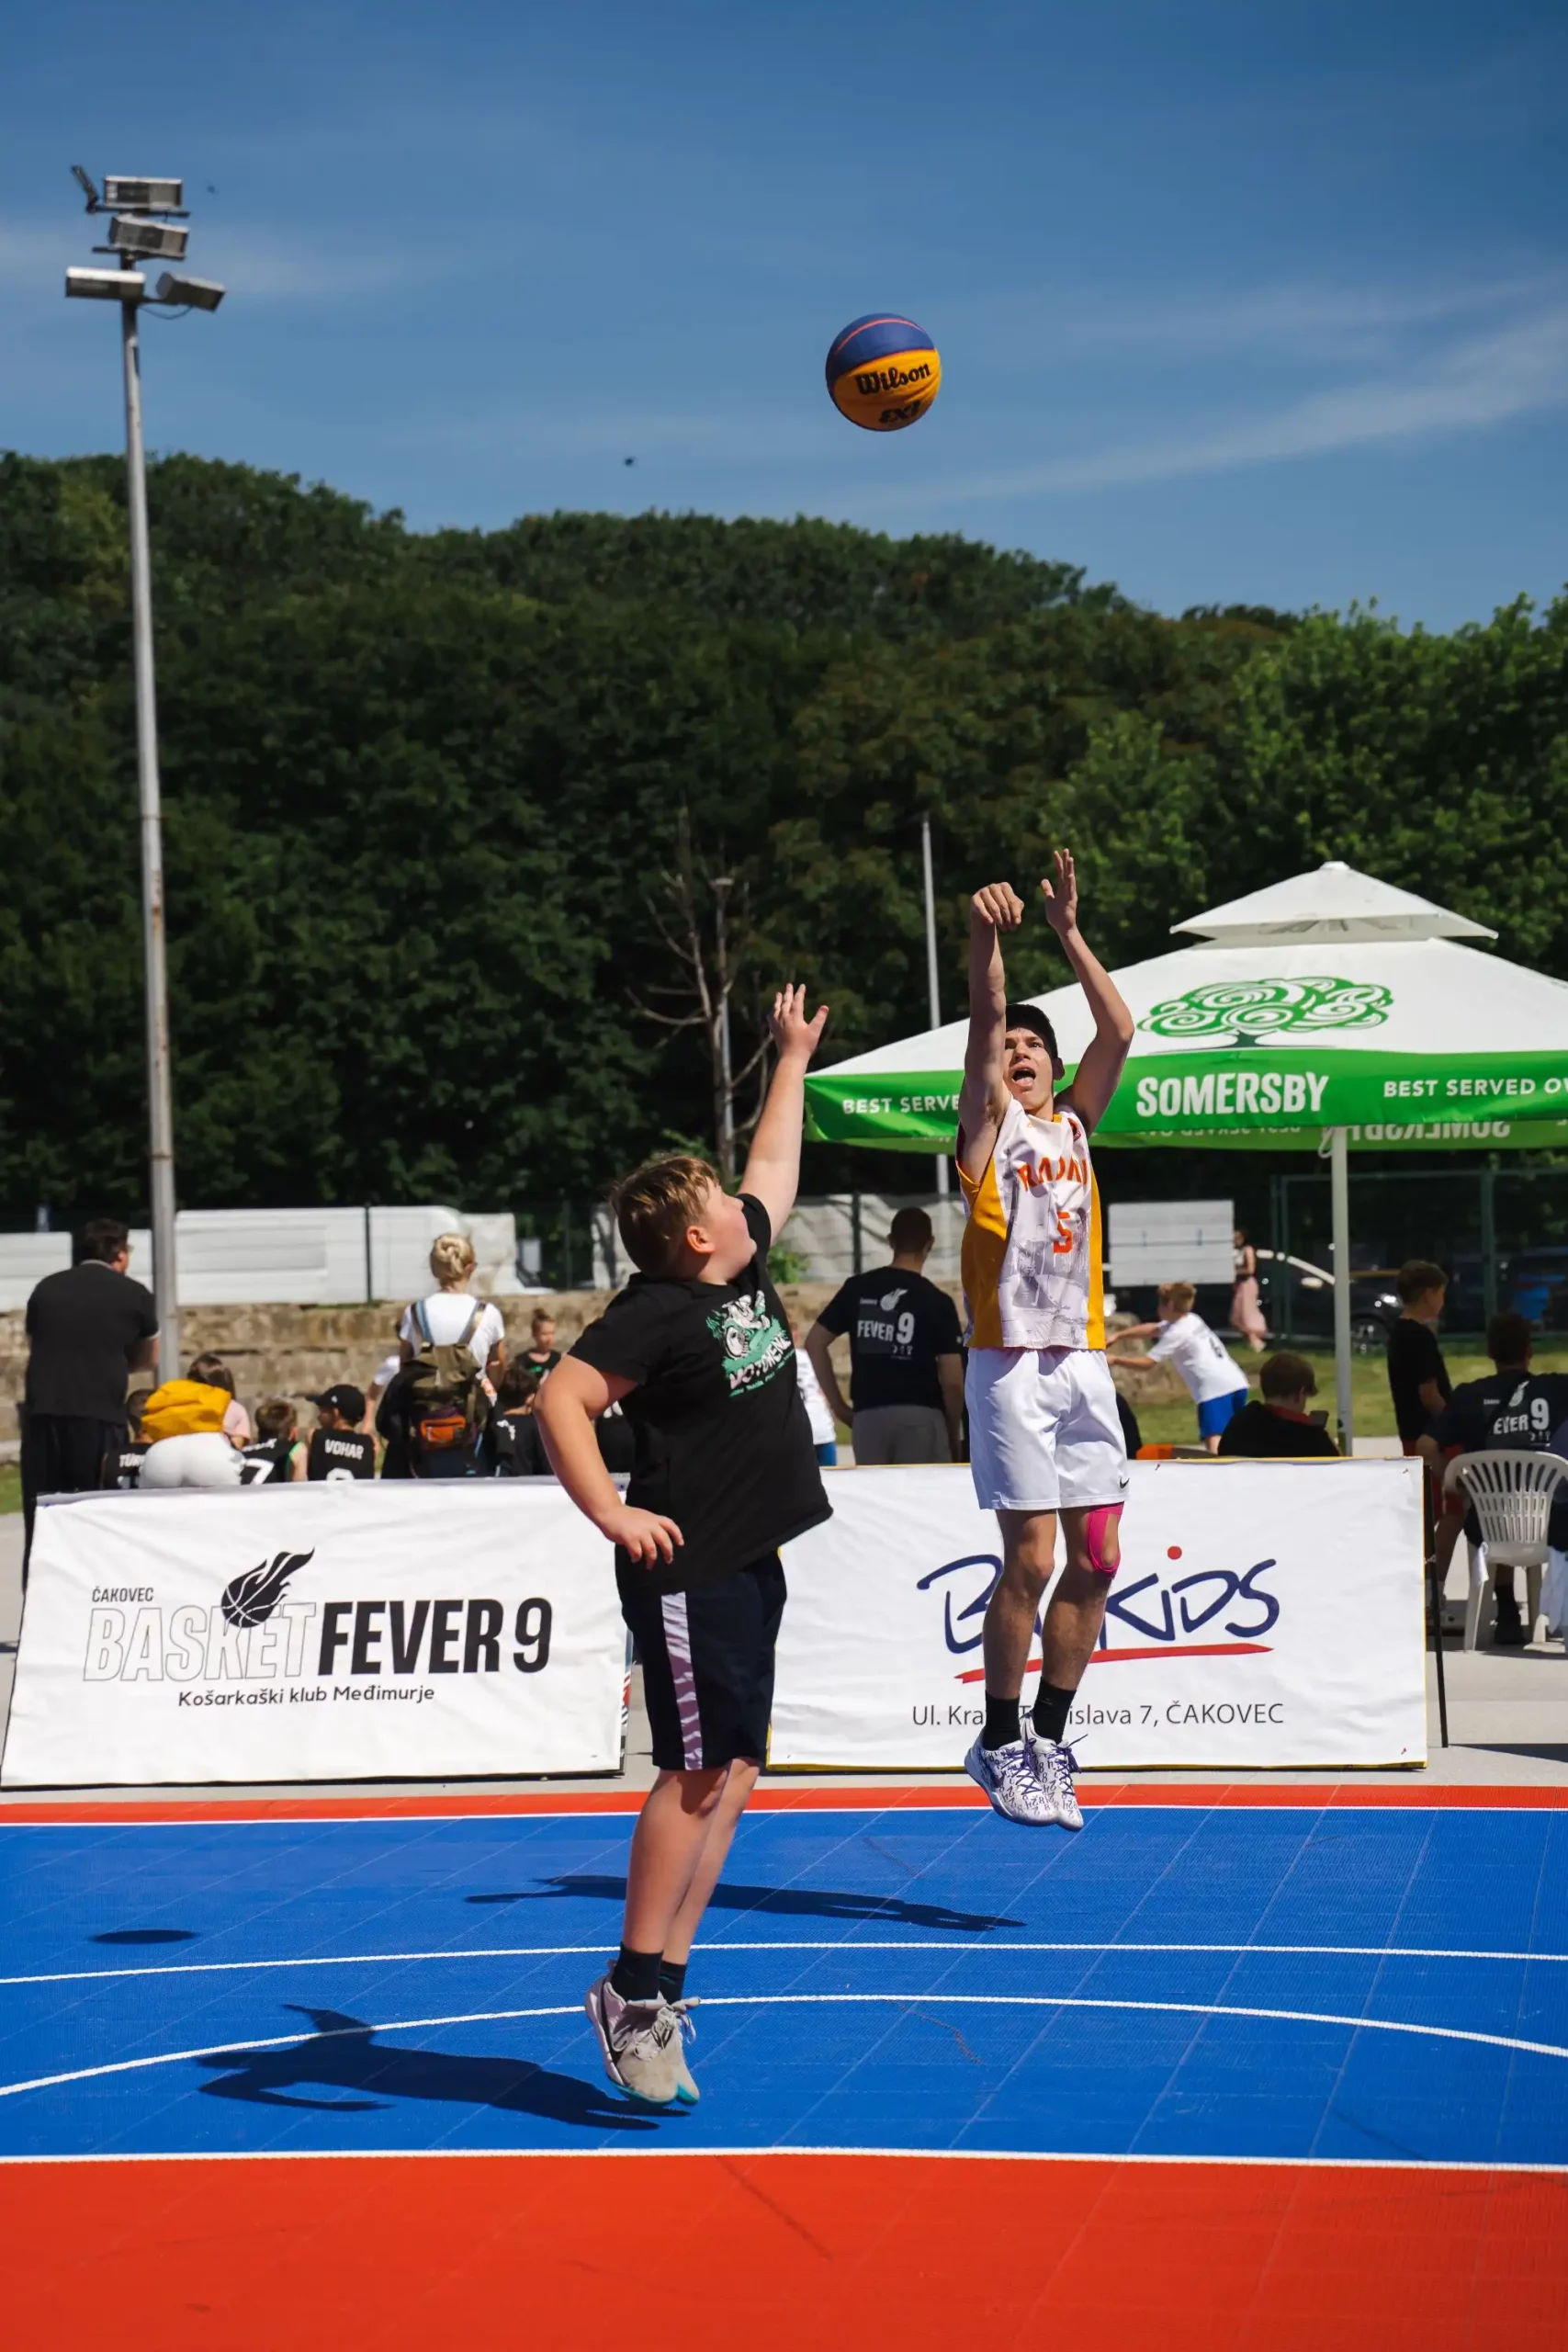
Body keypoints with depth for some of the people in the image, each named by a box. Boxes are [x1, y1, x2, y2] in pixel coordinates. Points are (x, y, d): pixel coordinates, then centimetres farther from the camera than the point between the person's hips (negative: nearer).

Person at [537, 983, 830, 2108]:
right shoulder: (654, 1313, -14)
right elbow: (562, 1397, -22)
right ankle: (634, 1987, -5)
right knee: (699, 1772, -10)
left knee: (731, 1775, 7)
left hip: (750, 1567, 9)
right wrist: (613, 1514, -25)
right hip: (688, 1571, -9)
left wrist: (794, 1057, 32)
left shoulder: (746, 1267, 11)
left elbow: (775, 1166, 26)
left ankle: (662, 1983, 11)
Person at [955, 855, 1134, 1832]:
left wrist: (1070, 932, -2)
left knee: (1096, 1561, 3)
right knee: (1031, 1560, -9)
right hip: (1012, 1361, -5)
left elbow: (1120, 1030, 5)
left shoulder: (1075, 1124, 16)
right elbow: (984, 1024, -12)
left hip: (1084, 1361, 5)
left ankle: (1049, 1742, 14)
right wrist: (986, 940, -28)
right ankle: (1001, 1743, 5)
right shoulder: (990, 1125, 4)